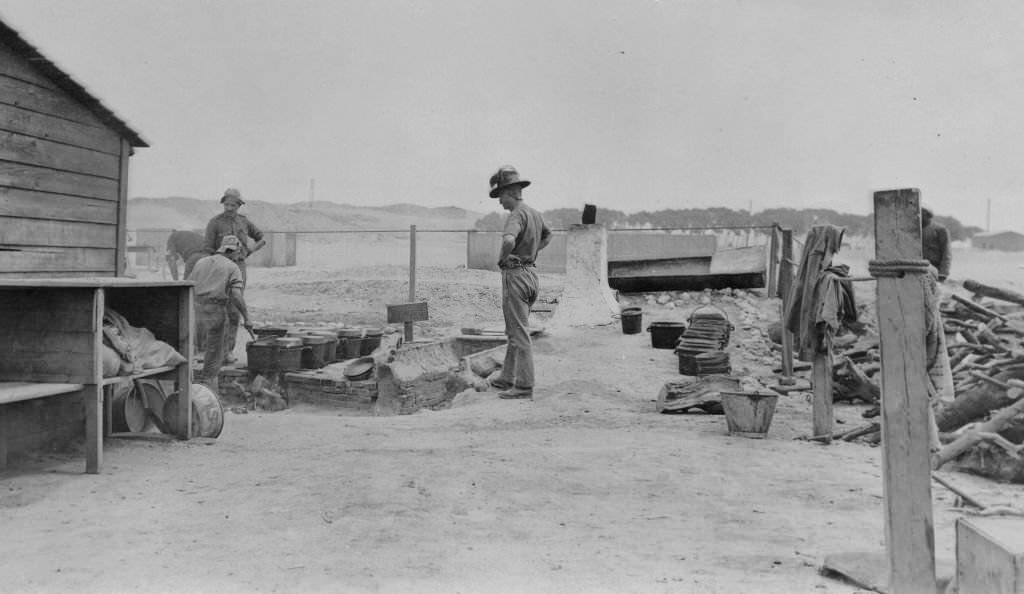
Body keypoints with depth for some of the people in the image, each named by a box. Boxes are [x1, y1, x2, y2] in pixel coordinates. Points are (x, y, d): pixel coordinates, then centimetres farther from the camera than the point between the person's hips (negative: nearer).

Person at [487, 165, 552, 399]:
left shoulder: (517, 214, -17)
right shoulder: (535, 213, 12)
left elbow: (509, 241, -37)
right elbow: (547, 236, 33)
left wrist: (502, 258, -17)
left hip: (515, 275, -9)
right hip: (530, 273, 9)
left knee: (519, 333, -6)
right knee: (514, 330, 17)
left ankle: (524, 386, -3)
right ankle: (507, 378, 27)